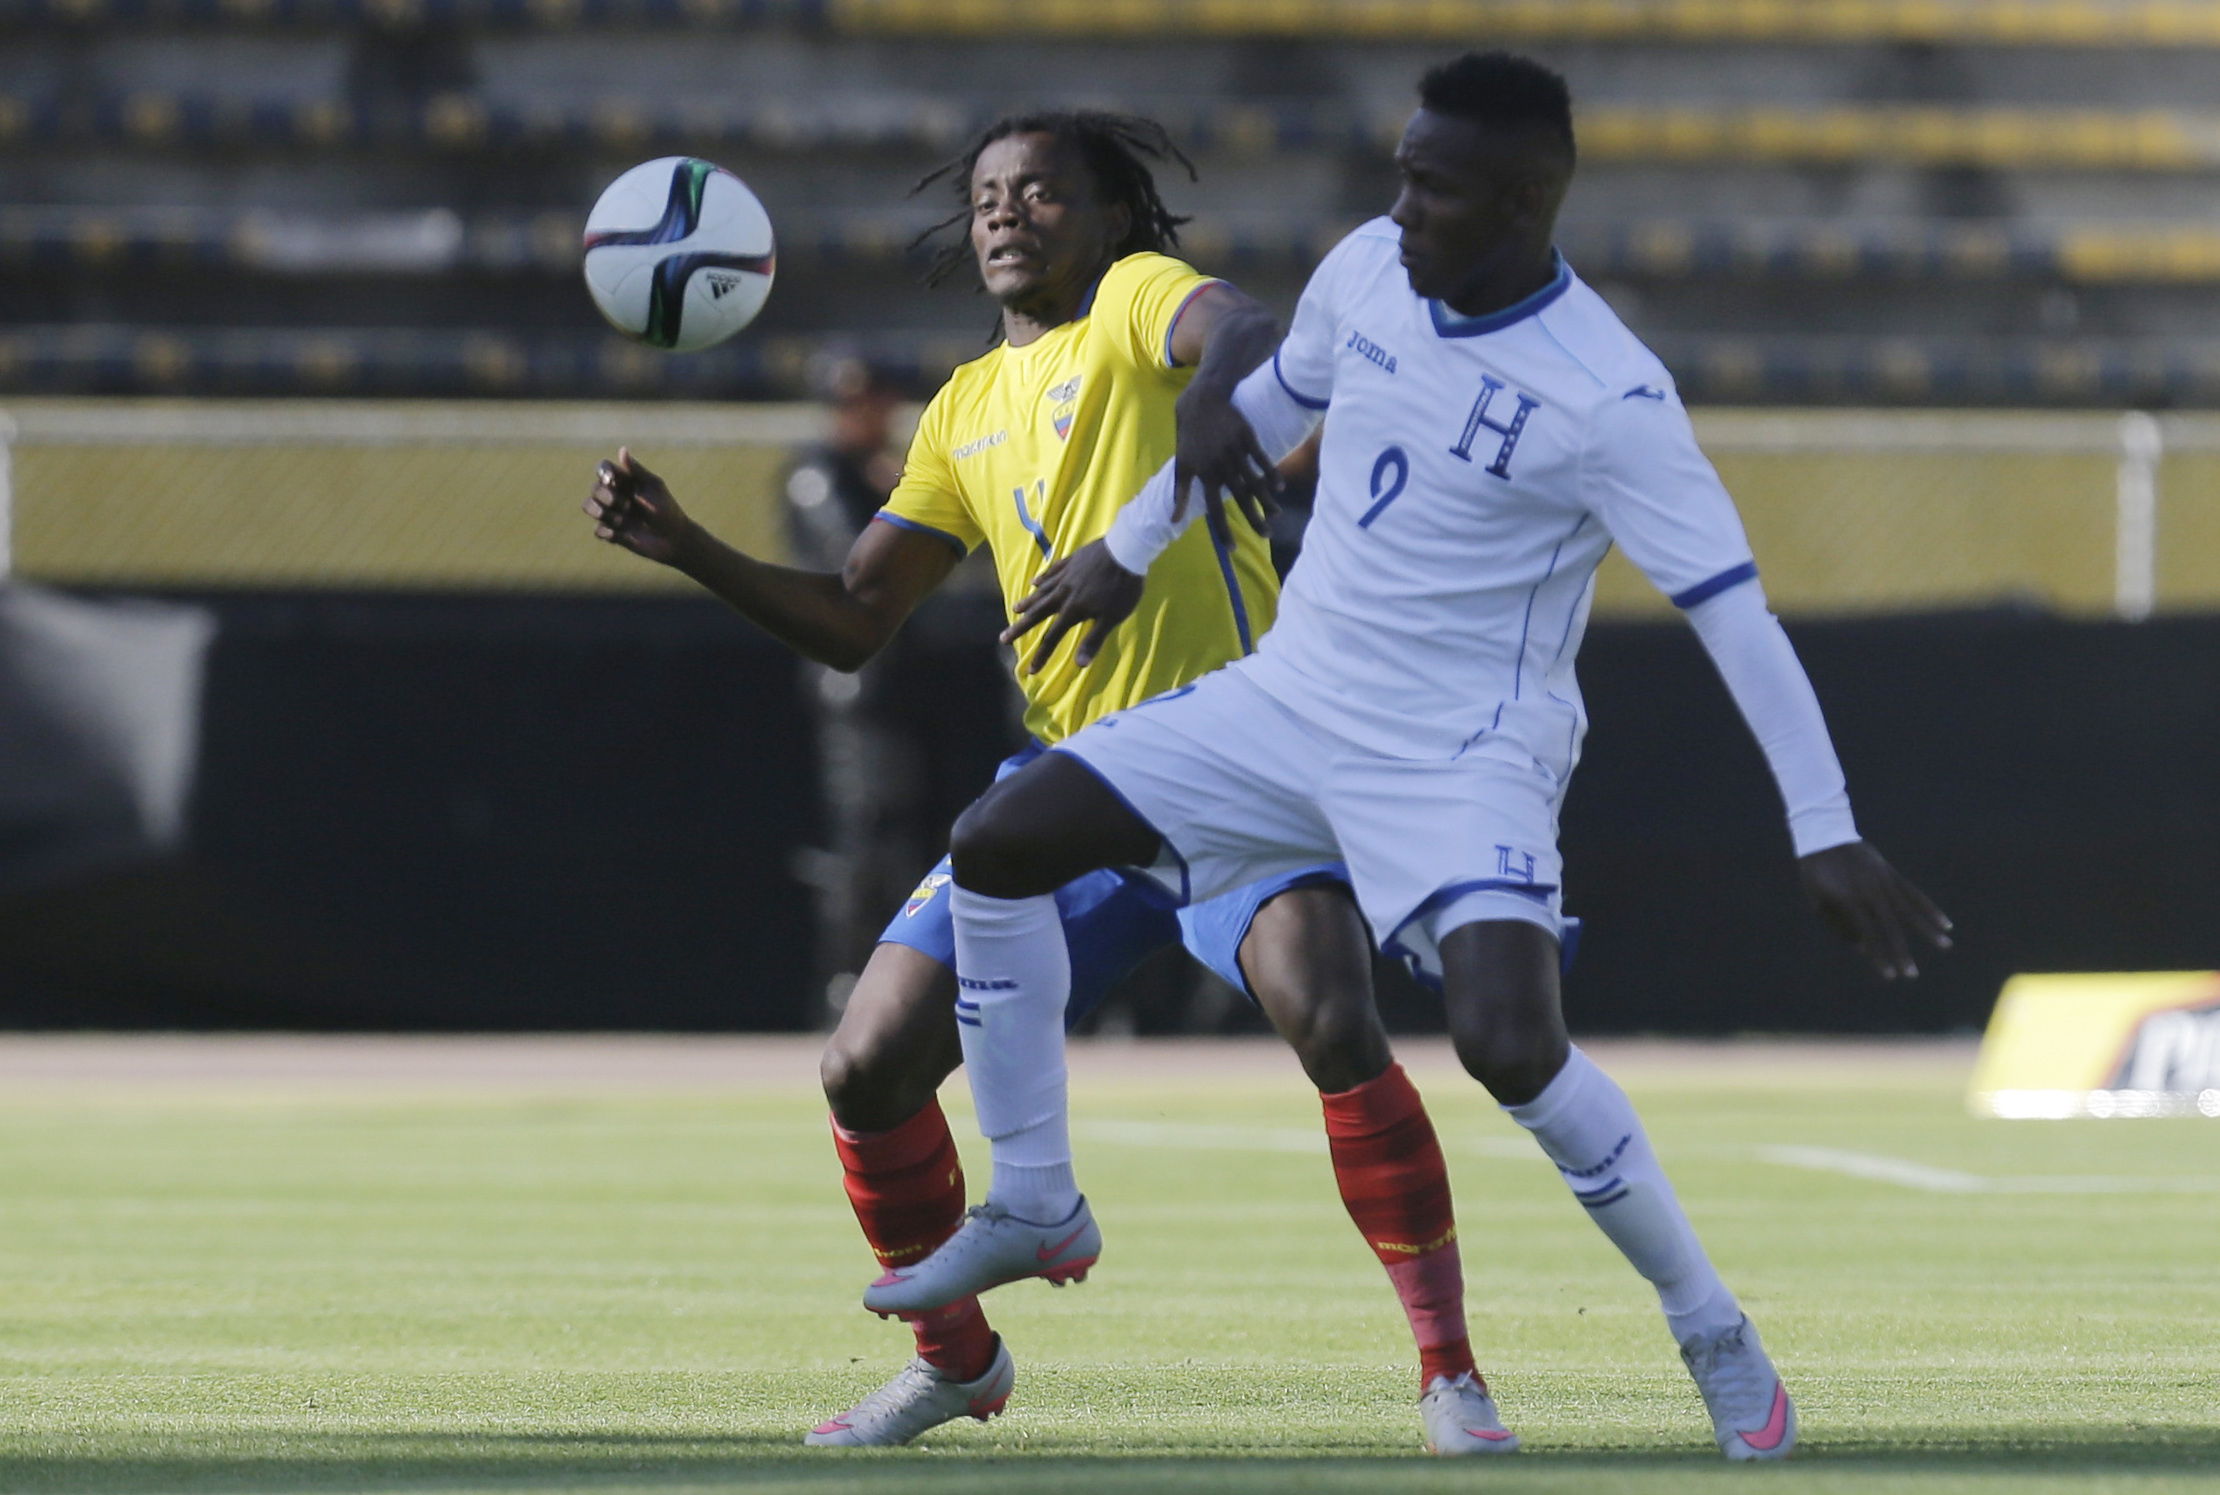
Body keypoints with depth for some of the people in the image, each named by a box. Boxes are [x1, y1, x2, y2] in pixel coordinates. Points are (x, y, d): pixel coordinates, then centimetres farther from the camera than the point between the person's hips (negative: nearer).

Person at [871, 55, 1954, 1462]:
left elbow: (1734, 610, -22)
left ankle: (1717, 1336, -5)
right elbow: (1270, 405, 18)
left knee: (1512, 1046, -27)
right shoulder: (1366, 271, -4)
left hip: (1466, 758, -7)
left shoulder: (1608, 397, -22)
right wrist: (1127, 553, 27)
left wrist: (1829, 834, -25)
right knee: (999, 843, -1)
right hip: (1290, 697, 7)